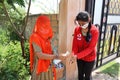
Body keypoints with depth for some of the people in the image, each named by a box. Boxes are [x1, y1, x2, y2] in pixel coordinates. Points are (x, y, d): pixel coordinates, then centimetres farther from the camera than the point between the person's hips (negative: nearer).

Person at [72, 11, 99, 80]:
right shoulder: (77, 29, -12)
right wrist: (74, 55, -23)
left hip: (89, 58, -3)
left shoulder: (95, 31, -23)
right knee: (80, 74, 21)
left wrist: (77, 55, -32)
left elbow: (90, 48, -25)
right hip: (79, 57, 3)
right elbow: (75, 44, -7)